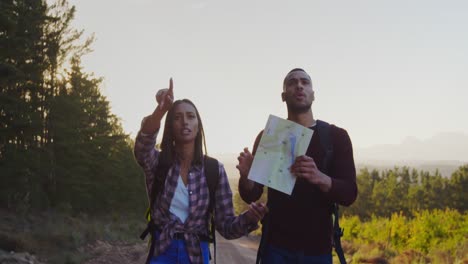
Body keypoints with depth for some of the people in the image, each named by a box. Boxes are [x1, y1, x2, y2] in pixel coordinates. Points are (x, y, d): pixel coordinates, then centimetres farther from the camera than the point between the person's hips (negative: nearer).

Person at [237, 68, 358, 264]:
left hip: (317, 246, 0)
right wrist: (246, 175, -20)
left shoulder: (336, 136, 0)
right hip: (276, 244, 0)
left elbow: (349, 194, -7)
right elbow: (250, 196, 2)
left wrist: (320, 178, -28)